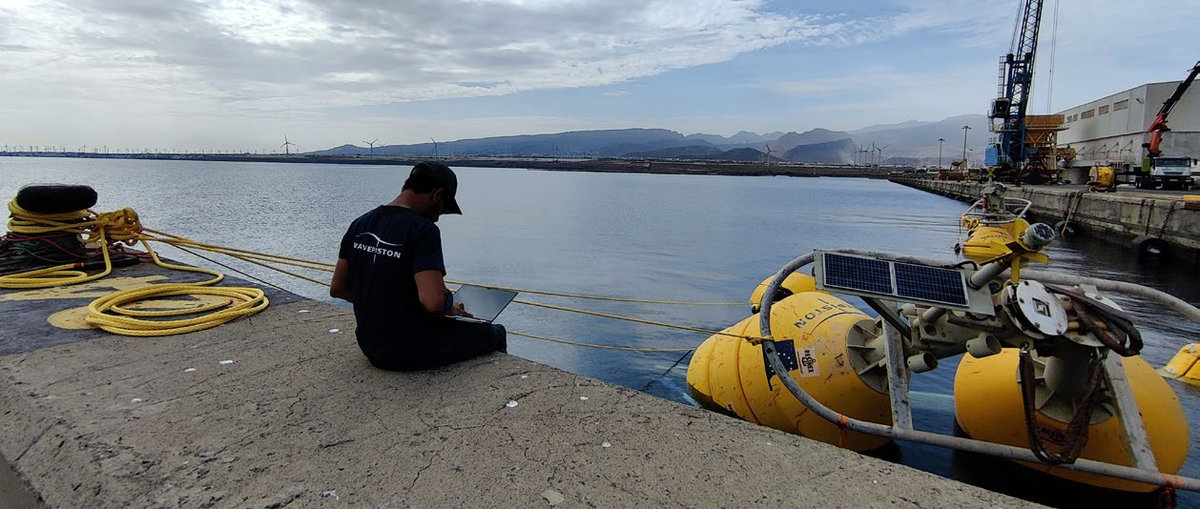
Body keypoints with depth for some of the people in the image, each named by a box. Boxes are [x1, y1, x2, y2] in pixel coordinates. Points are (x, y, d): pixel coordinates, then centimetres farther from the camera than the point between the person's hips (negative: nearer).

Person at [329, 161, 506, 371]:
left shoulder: (359, 225, 2)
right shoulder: (423, 230, -22)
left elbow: (337, 289, 8)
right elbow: (433, 301, -33)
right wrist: (450, 306, -11)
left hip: (370, 348, 8)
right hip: (410, 353, -8)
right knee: (494, 333, 11)